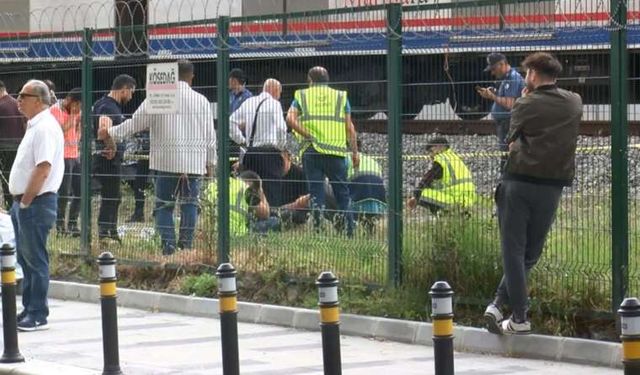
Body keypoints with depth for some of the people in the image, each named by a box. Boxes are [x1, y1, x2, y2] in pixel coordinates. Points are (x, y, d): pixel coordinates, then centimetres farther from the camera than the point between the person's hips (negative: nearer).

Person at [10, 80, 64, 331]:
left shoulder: (45, 128, -16)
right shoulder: (35, 126, 15)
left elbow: (42, 170, -23)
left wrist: (25, 201, -18)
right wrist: (19, 201, 16)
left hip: (36, 203, -10)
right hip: (24, 202, 10)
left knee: (35, 260, -5)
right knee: (26, 258, 14)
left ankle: (38, 316, -1)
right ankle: (29, 310, 21)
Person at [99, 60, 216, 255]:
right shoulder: (201, 101, 3)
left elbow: (135, 123, 3)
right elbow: (210, 136, 7)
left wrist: (110, 133, 17)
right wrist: (210, 162, 17)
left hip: (166, 161, -1)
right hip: (194, 162, 1)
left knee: (164, 204, 5)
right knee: (190, 203, 8)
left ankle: (168, 245, -5)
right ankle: (186, 244, 3)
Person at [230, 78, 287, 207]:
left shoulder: (248, 103, 12)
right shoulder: (274, 104, -5)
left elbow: (231, 122, 15)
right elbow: (281, 128, -14)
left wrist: (241, 140, 18)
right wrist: (281, 147, 0)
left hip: (250, 152, 6)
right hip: (269, 153, -6)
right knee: (272, 194, -7)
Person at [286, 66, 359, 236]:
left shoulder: (302, 95, 10)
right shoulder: (341, 96, 11)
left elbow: (290, 119, -7)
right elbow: (349, 127, 6)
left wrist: (307, 136, -3)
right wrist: (355, 152, 9)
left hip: (311, 150, 0)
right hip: (336, 150, 0)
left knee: (316, 190, 4)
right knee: (342, 190, 8)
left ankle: (318, 227, 0)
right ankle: (349, 228, 3)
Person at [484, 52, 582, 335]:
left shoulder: (526, 105, -4)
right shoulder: (574, 103, 7)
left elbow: (512, 143, 5)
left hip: (518, 182, -3)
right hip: (551, 187, 3)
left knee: (513, 250, 1)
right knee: (531, 251, 13)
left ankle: (519, 318, -4)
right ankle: (499, 304, 4)